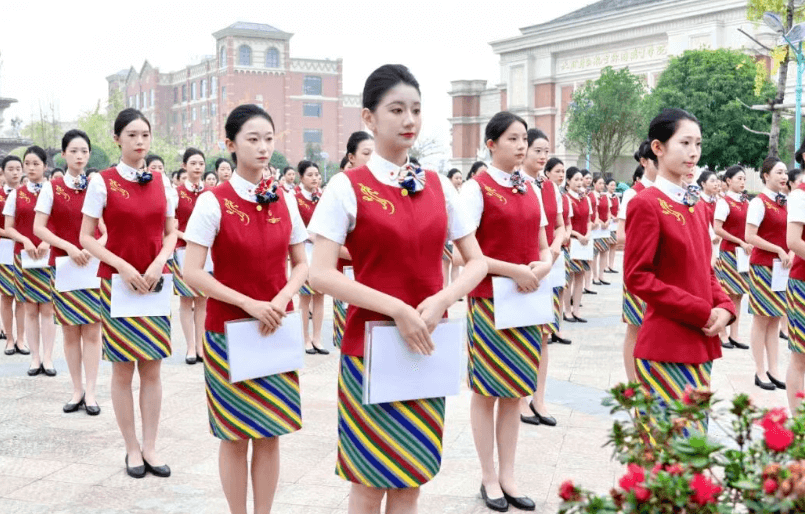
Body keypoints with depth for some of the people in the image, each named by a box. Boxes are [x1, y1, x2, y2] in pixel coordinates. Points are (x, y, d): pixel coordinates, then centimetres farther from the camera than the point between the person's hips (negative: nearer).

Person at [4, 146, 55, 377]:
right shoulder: (16, 194, 8)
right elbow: (8, 228, 6)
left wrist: (48, 241, -16)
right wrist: (25, 240, -12)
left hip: (48, 255, -2)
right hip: (23, 255, 2)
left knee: (47, 308, -1)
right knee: (30, 309, 3)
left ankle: (48, 358, 3)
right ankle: (35, 358, 8)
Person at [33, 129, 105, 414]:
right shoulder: (52, 188, 1)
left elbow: (109, 229, 5)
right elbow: (39, 228, -2)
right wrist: (68, 246, -14)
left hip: (92, 265, 0)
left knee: (92, 330, -1)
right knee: (70, 331, 5)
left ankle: (91, 391, 4)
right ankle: (77, 389, 14)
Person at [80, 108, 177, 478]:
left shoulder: (162, 182, 5)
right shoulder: (102, 182, -5)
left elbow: (171, 232, 10)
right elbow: (87, 237, -4)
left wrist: (159, 262, -9)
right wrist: (122, 266, -16)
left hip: (155, 283, 3)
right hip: (117, 282, -3)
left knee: (152, 367, 7)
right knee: (123, 369, 4)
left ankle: (150, 446, 16)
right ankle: (132, 448, 16)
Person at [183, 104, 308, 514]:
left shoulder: (284, 200, 2)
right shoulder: (213, 202, -10)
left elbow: (301, 264, 9)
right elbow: (192, 272, -13)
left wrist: (281, 300, -10)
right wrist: (249, 303, -19)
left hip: (276, 329, 4)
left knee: (270, 433, 9)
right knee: (235, 435, 6)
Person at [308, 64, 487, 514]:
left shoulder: (439, 186, 6)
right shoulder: (347, 187, -7)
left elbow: (477, 262, 8)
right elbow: (322, 274, -14)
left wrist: (441, 300, -11)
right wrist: (396, 308, -20)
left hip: (427, 347, 4)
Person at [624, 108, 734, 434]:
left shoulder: (692, 206, 13)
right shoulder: (646, 204, -11)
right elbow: (638, 278, -15)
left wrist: (724, 308, -1)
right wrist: (702, 312, -15)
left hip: (700, 343, 8)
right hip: (666, 347, -8)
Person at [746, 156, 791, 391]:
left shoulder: (786, 202, 10)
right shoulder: (759, 202, -11)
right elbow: (750, 237, -17)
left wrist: (790, 253, -3)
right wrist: (778, 250, -18)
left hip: (781, 267, 7)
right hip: (763, 266, -7)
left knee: (775, 319, 9)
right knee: (761, 320, 0)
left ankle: (773, 370, 15)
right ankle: (760, 372, 7)